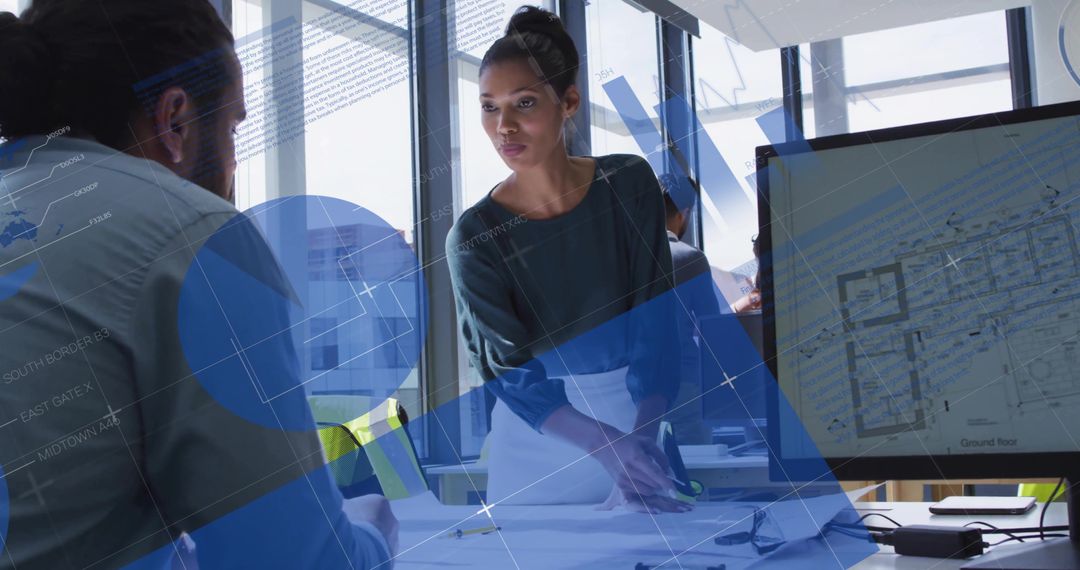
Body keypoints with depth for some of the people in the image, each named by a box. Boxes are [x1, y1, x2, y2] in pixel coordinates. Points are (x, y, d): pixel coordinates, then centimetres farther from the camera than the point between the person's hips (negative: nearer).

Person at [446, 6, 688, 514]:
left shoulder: (629, 183, -13)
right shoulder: (474, 238, -17)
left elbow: (654, 321, -14)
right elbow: (511, 375, -21)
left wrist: (643, 441, -28)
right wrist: (611, 450, -35)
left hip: (640, 406, 1)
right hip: (542, 428, -1)